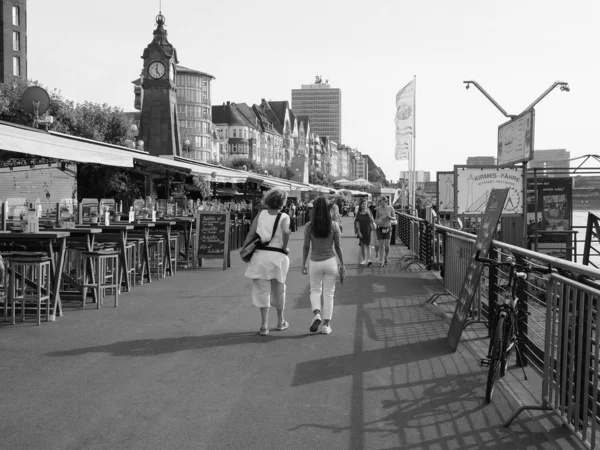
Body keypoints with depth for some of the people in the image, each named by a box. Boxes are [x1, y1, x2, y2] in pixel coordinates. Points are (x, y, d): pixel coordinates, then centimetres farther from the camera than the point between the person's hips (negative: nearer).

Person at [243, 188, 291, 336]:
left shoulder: (261, 214, 4)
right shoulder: (284, 217, -3)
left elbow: (251, 233, -3)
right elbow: (286, 231, -23)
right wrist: (284, 247, -9)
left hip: (261, 254, 1)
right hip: (278, 256, -1)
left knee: (262, 290, 5)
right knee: (278, 289, 17)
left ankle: (264, 325, -3)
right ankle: (280, 322, 32)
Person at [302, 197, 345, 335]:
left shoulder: (309, 226, -7)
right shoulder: (334, 225, -6)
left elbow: (306, 247, -4)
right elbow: (337, 247, -1)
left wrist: (303, 264, 6)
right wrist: (342, 264, 9)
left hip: (315, 263, 0)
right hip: (330, 261, 0)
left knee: (315, 291, 18)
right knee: (329, 294, 9)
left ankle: (316, 314, -7)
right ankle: (326, 325, 9)